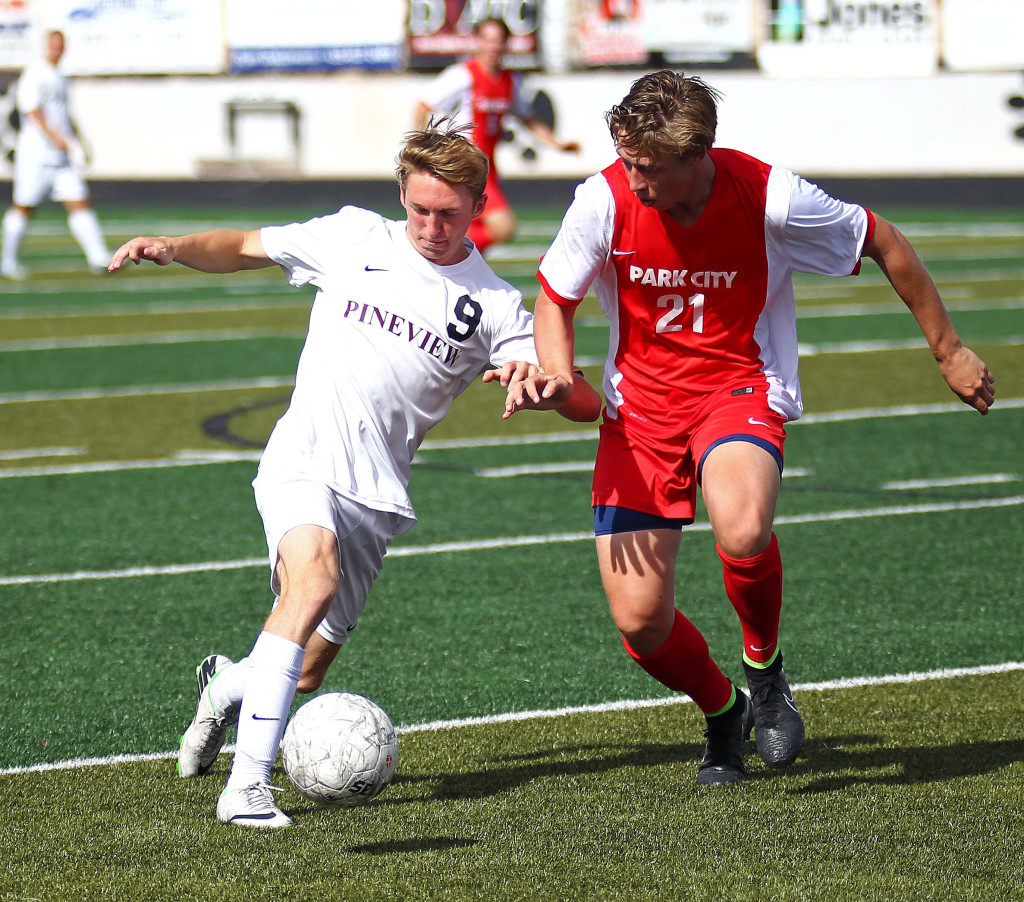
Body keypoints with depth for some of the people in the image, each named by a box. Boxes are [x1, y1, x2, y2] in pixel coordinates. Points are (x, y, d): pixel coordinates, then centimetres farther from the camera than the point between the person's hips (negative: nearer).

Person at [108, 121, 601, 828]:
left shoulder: (493, 305, 5)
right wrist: (171, 248, -3)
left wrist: (534, 380, -24)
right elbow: (243, 249, 17)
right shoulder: (354, 238, 6)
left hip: (377, 496, 3)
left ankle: (229, 684, 45)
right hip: (303, 463, -3)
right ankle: (247, 784, -36)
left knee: (306, 674, 6)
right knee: (315, 571, -34)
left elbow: (586, 404, -2)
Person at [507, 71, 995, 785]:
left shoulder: (770, 198, -19)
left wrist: (949, 352, 5)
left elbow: (885, 245, -2)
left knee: (742, 531, -36)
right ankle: (723, 713, 28)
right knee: (640, 621, -7)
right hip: (641, 402, 2)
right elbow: (555, 301, 2)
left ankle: (766, 669, -2)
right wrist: (558, 377, -19)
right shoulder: (605, 201, -15)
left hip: (742, 387, -2)